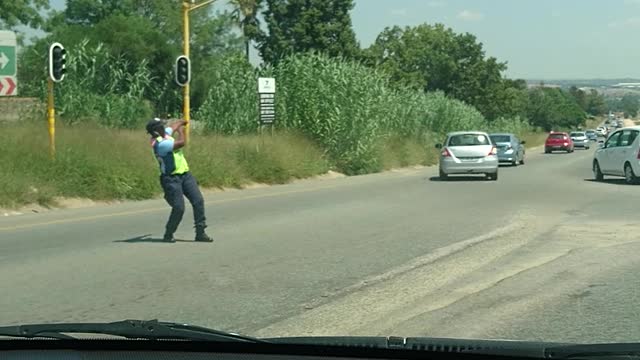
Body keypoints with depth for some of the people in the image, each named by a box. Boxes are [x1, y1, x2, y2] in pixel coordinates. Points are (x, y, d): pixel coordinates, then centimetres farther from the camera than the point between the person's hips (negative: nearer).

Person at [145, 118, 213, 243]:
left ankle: (200, 233, 4)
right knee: (179, 207, -13)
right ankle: (168, 234, 8)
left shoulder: (164, 134, 6)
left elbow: (174, 126, 27)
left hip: (185, 174, 9)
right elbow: (181, 143, -27)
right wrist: (180, 131, -8)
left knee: (198, 201, 0)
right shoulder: (160, 144, -22)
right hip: (171, 179, -9)